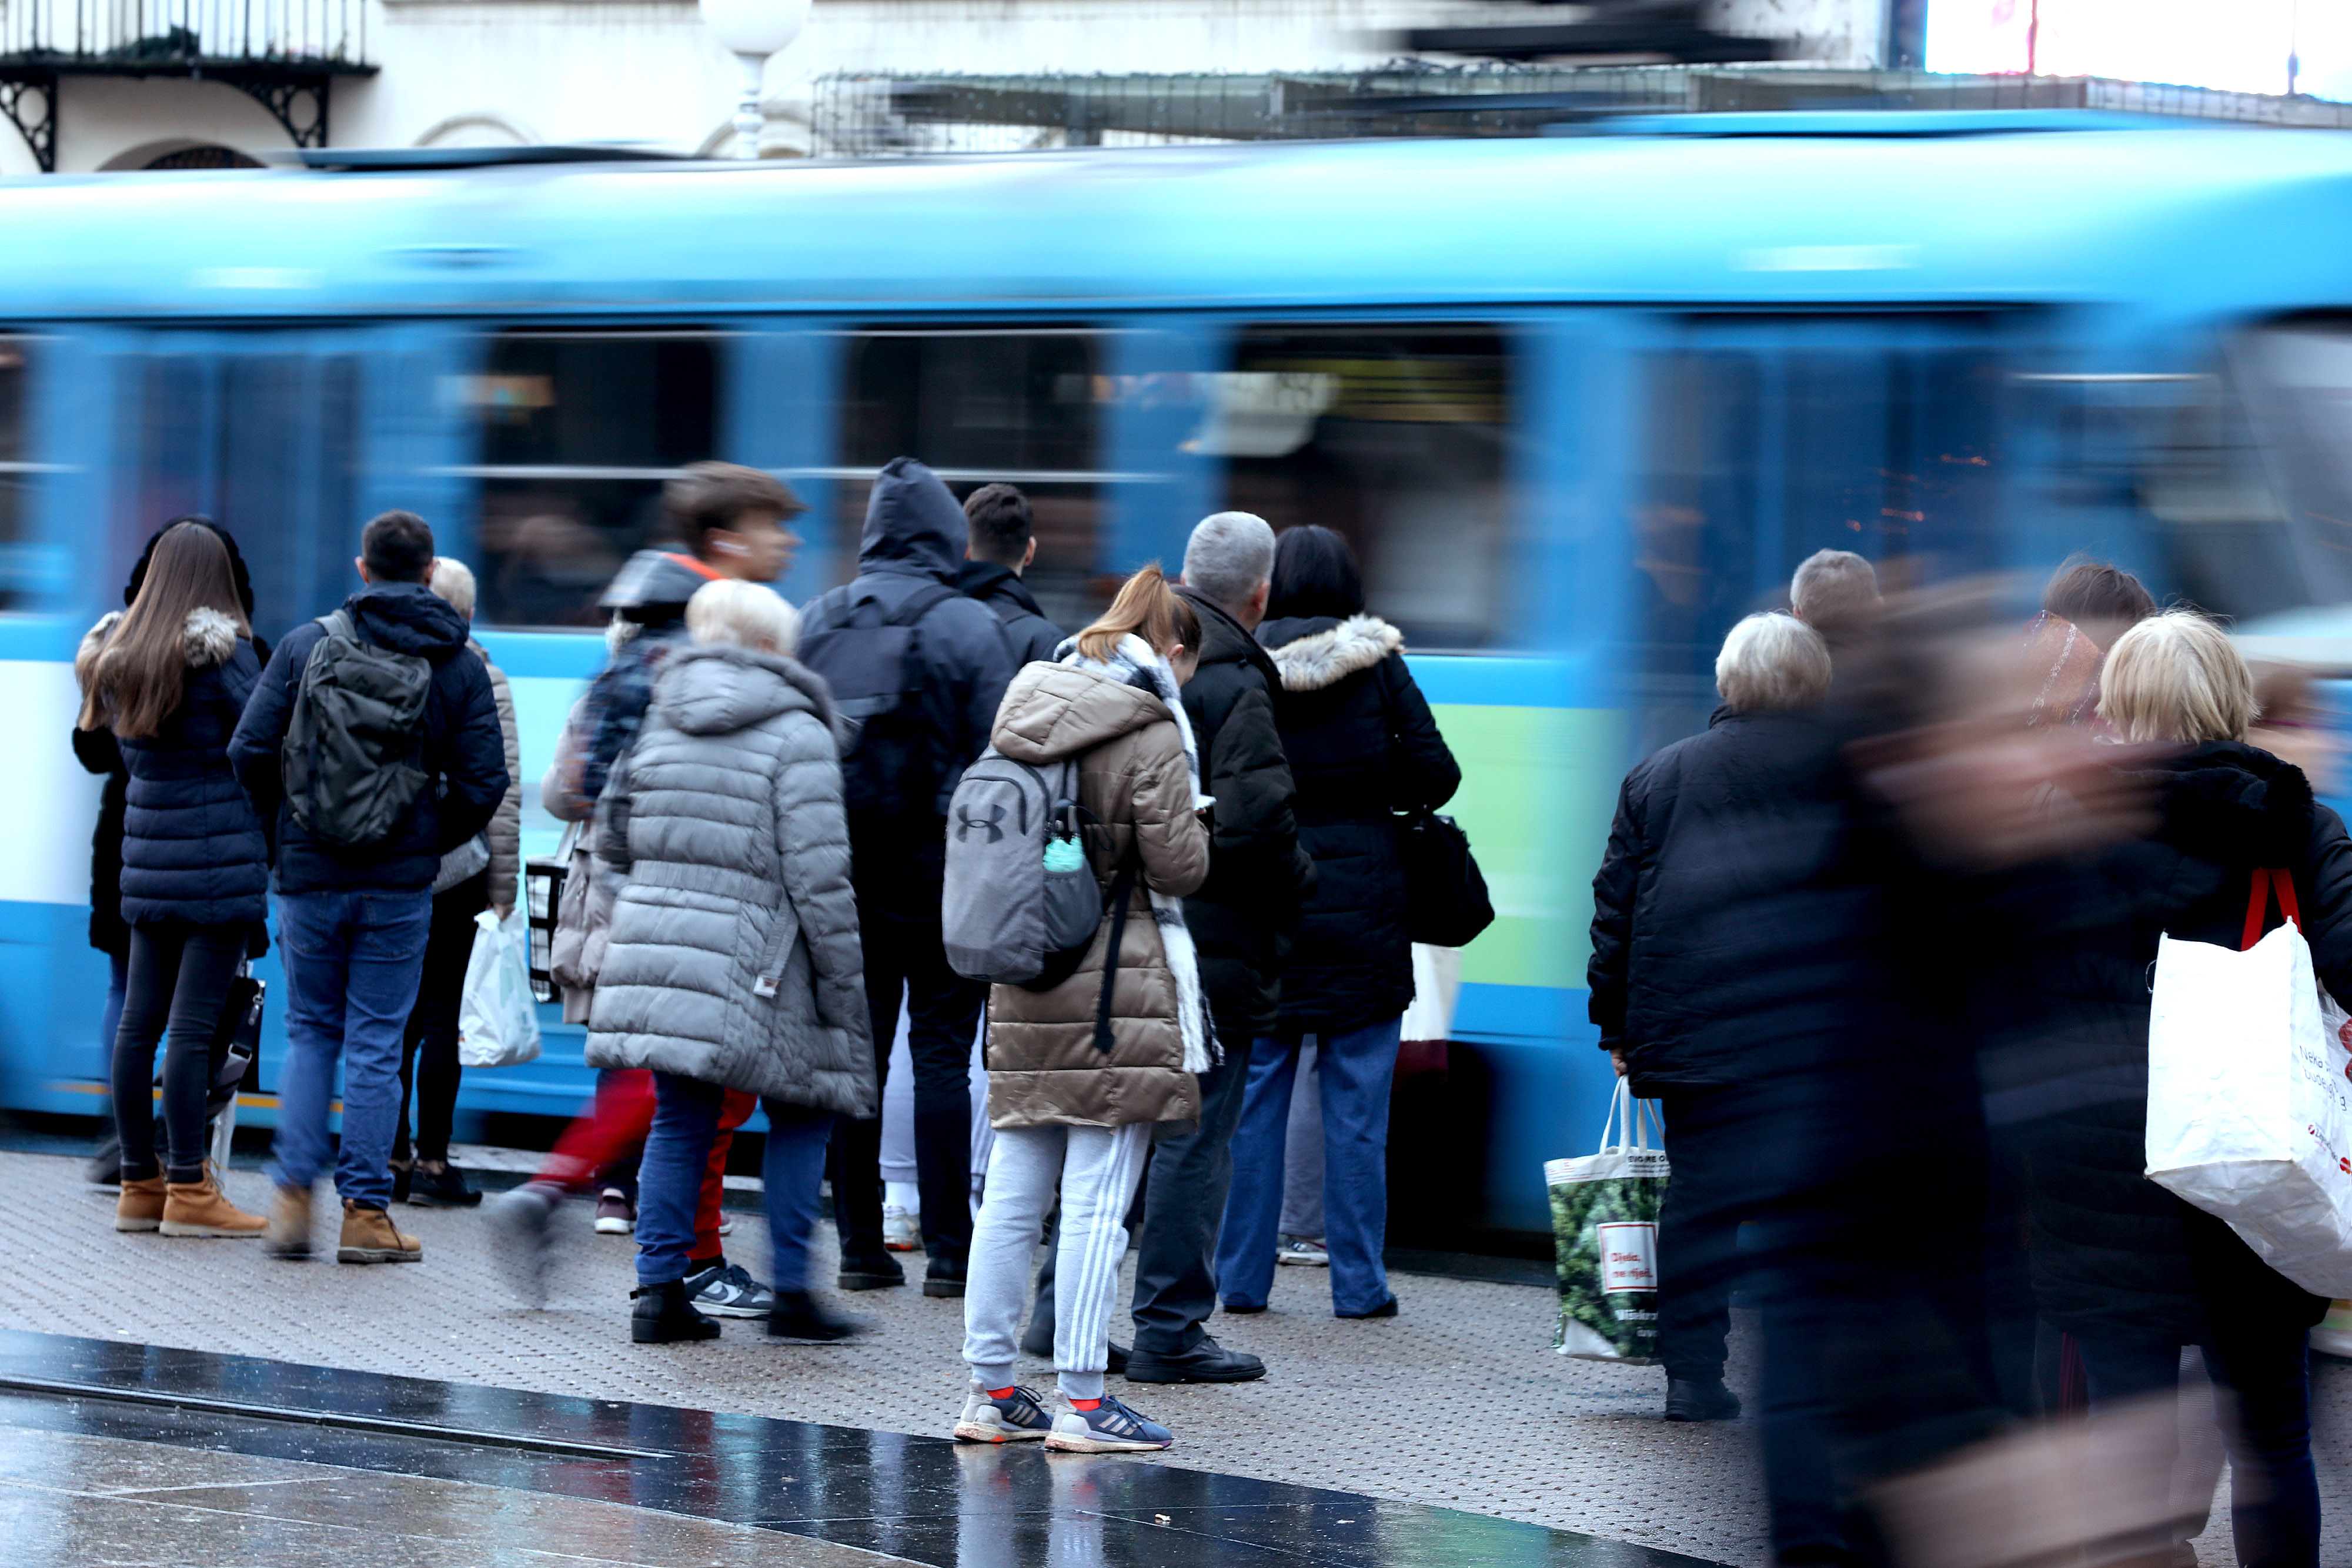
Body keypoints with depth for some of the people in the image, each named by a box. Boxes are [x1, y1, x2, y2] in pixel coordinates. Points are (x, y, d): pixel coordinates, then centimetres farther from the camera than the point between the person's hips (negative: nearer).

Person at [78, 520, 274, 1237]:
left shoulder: (117, 655, 9)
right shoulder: (224, 652, -10)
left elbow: (129, 751, 15)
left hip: (147, 855, 6)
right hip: (219, 855, -6)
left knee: (140, 1019, 9)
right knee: (194, 1024, -6)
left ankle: (139, 1185, 15)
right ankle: (188, 1191, -4)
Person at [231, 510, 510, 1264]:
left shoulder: (305, 645, -2)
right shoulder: (459, 665, -1)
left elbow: (251, 751, -5)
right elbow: (484, 780, -4)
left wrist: (289, 827, 10)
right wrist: (429, 841, 10)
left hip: (310, 874, 0)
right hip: (401, 883, 0)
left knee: (310, 1031, 13)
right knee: (376, 1043, 5)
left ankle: (294, 1194, 3)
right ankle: (365, 1212, 4)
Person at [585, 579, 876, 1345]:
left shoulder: (661, 724, 10)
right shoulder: (797, 735, -8)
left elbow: (619, 836, 16)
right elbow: (819, 877, -11)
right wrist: (845, 986, -6)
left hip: (655, 942, 5)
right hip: (754, 960, -5)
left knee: (679, 1118, 11)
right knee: (800, 1112, 9)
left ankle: (660, 1288, 7)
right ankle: (791, 1290, 7)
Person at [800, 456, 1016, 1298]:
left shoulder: (818, 622, 5)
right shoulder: (968, 627, -8)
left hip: (841, 862, 4)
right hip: (934, 859, -4)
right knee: (942, 1053, -1)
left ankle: (860, 1245, 10)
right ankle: (947, 1251, -3)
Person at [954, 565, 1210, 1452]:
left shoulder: (1023, 716, 10)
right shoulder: (1149, 732, -10)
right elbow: (1180, 865, -11)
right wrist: (1195, 817, 8)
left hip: (1025, 981, 7)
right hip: (1120, 993, -7)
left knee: (1009, 1198, 10)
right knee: (1097, 1202, -4)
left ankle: (990, 1391, 14)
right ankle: (1081, 1402, -4)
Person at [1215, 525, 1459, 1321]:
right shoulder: (1378, 665, -3)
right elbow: (1436, 775, -2)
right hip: (1360, 906, -1)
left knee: (1253, 1096, 8)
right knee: (1356, 1104, 4)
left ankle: (1242, 1277, 10)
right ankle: (1358, 1284, 5)